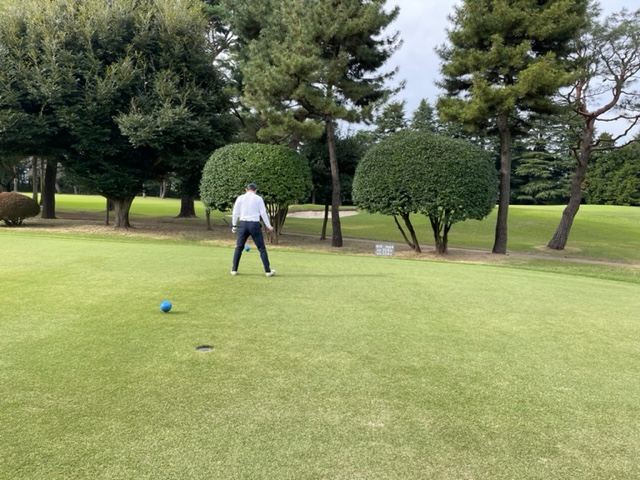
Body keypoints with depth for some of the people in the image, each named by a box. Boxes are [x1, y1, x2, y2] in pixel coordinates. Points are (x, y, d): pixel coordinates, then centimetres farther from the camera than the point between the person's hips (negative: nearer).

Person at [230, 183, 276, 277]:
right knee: (261, 248, 2)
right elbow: (263, 213, 0)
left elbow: (235, 212, 7)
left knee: (239, 247, 14)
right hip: (254, 224, -2)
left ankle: (234, 269, 14)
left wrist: (234, 225, 15)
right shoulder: (258, 198, 3)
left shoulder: (240, 198, 7)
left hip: (243, 224, 2)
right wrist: (268, 226, 7)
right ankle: (268, 271, 1)